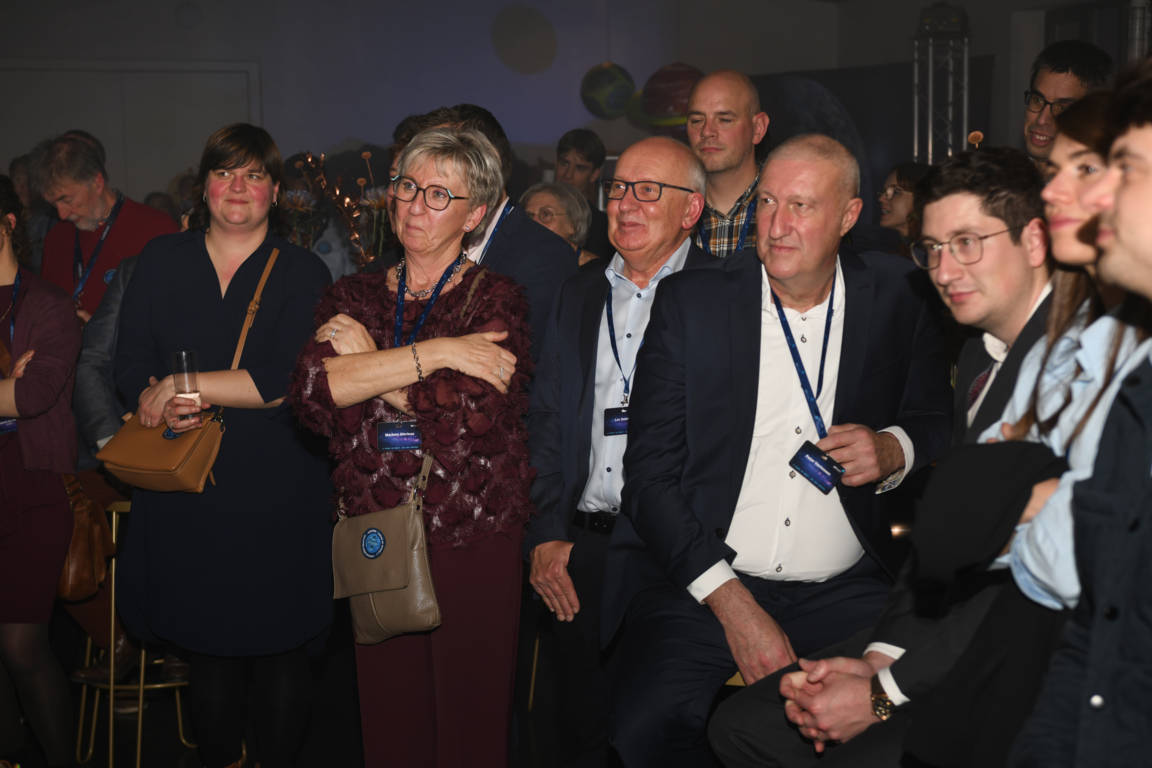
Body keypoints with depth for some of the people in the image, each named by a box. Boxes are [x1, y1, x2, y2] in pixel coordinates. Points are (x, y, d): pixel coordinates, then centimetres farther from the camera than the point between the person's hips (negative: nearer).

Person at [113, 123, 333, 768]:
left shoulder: (304, 273, 1)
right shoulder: (162, 262, 10)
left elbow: (292, 379, -13)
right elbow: (131, 363, 6)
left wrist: (187, 386, -15)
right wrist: (158, 401, -15)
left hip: (277, 497, -2)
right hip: (185, 495, 2)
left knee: (280, 659, 4)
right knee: (207, 654, 9)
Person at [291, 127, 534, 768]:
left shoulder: (497, 299, 0)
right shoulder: (355, 297, 10)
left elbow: (475, 410, -17)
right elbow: (312, 391, -9)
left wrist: (369, 367, -7)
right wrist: (432, 354, -16)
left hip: (474, 545, -3)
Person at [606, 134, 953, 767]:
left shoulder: (898, 300, 7)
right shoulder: (689, 301, 2)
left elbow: (939, 424, 19)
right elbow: (649, 473, -2)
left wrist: (894, 451, -7)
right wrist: (732, 604, -13)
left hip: (846, 590, 2)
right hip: (700, 576, -1)